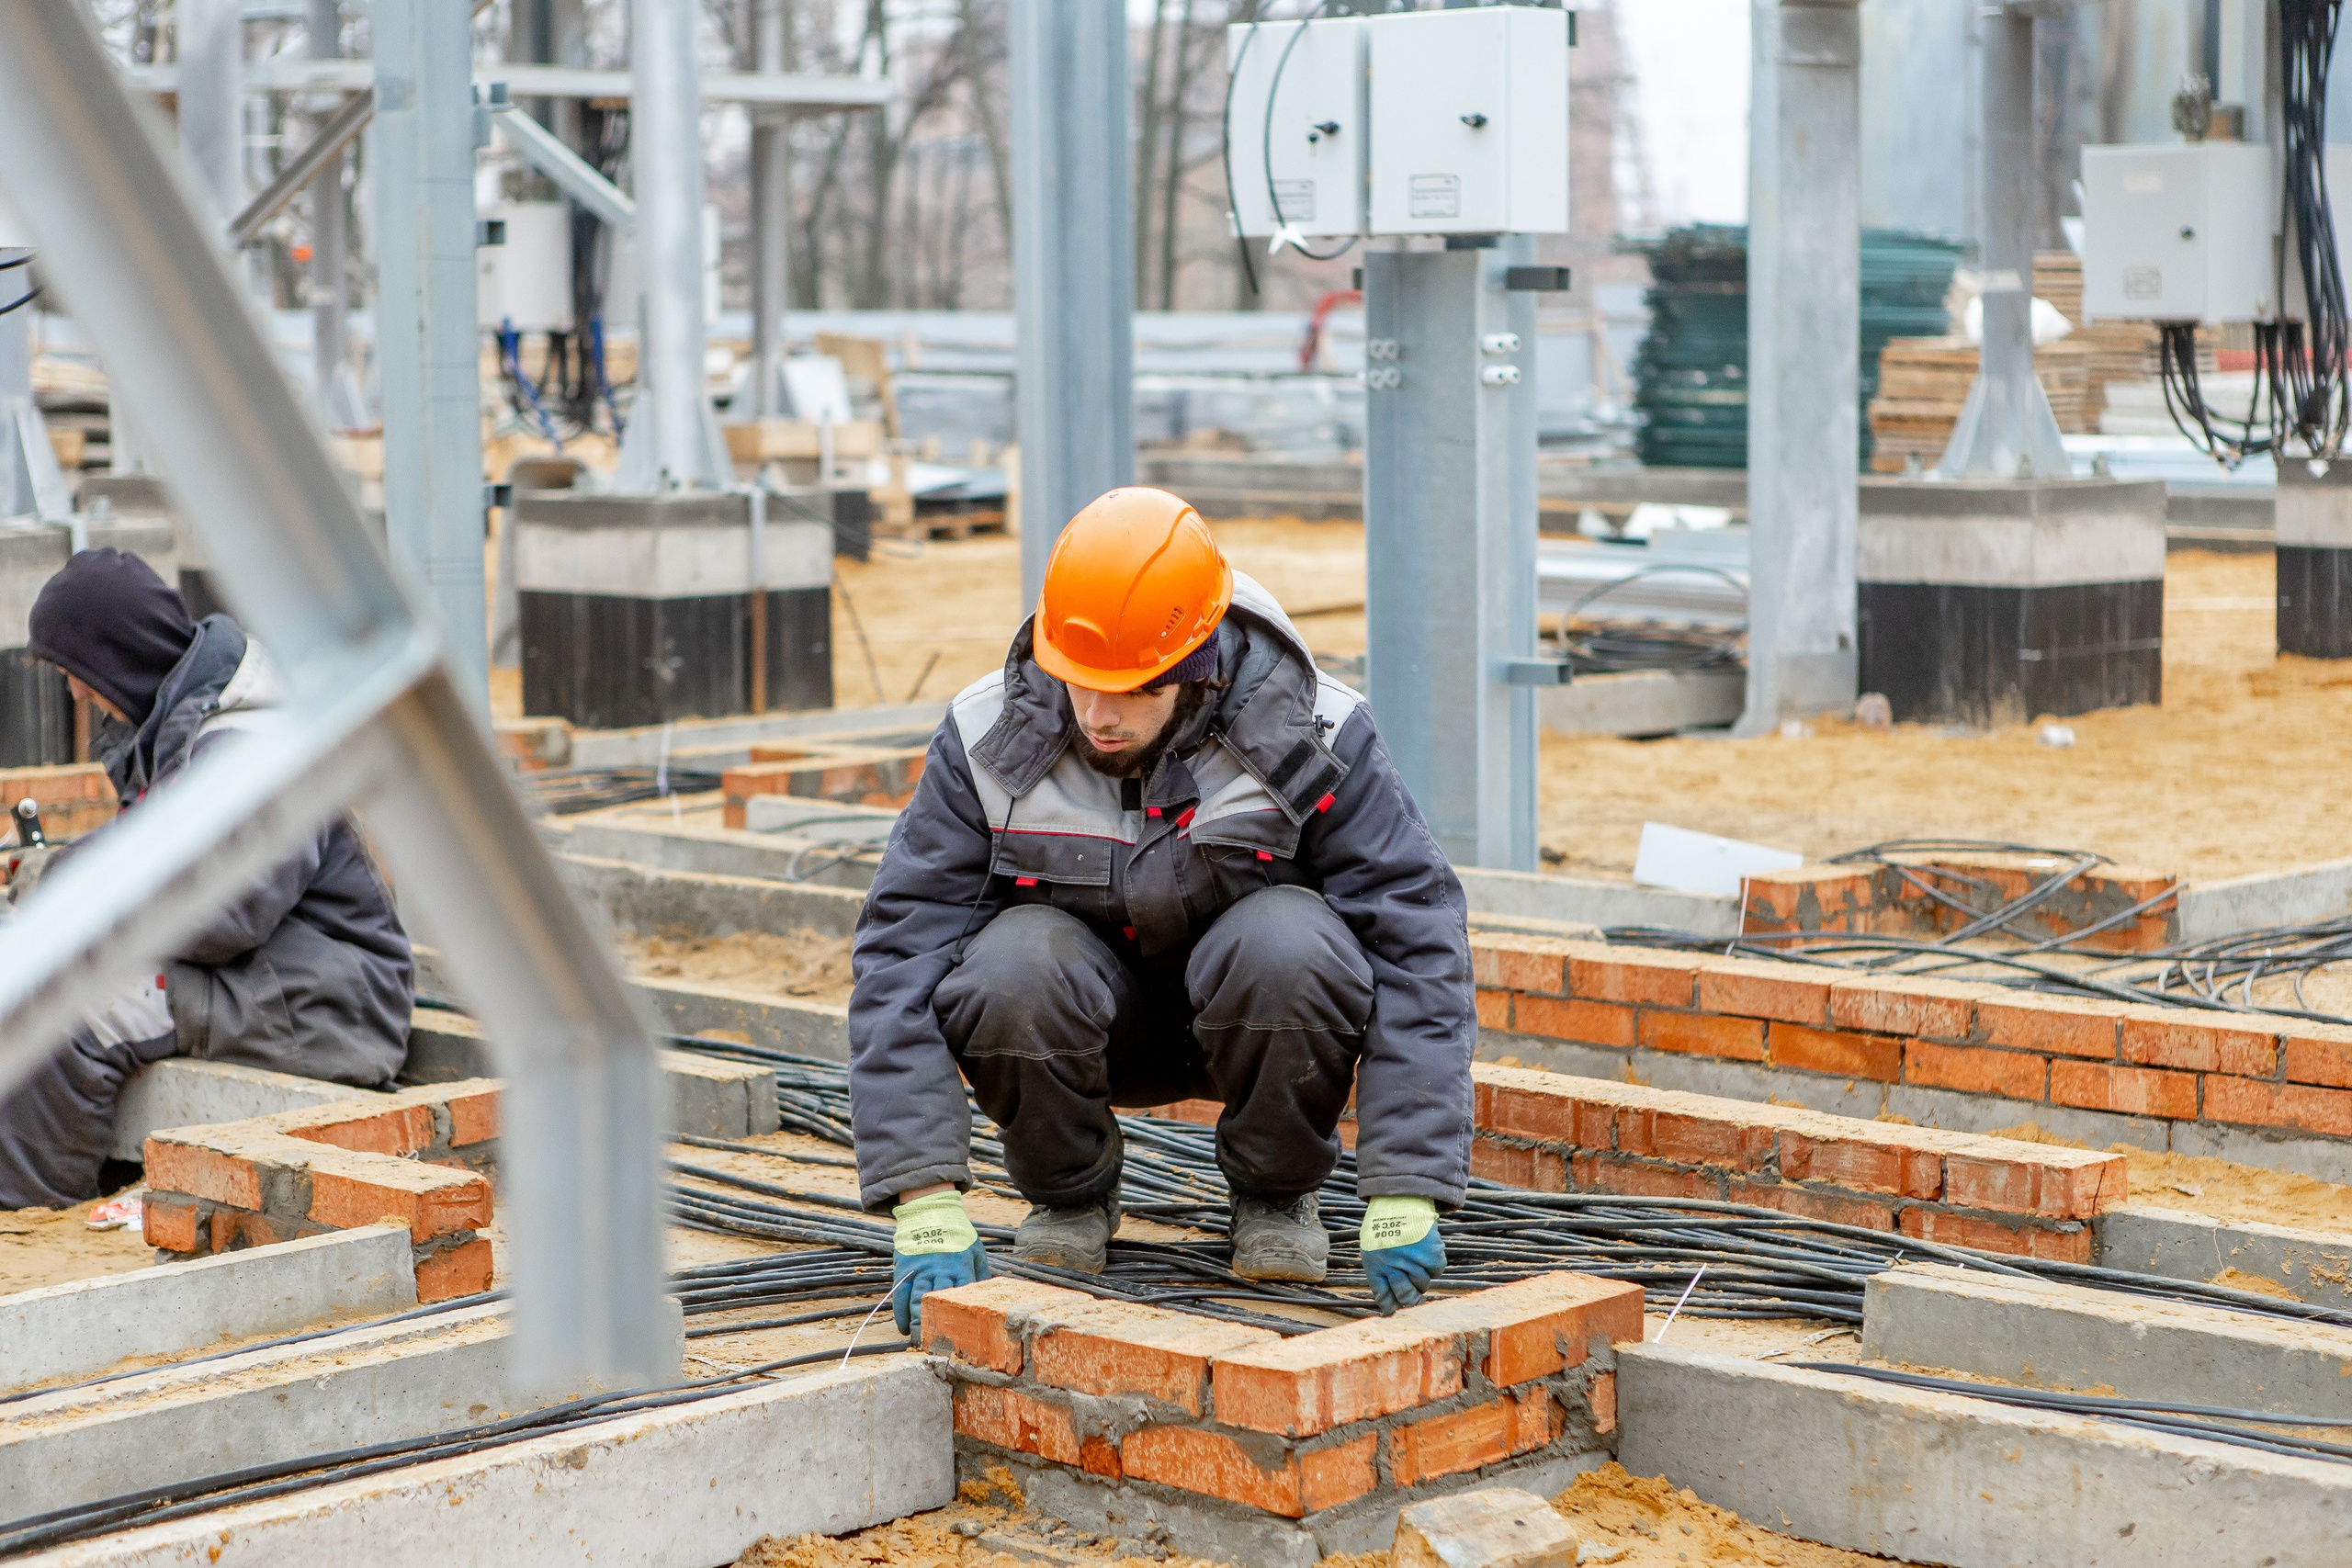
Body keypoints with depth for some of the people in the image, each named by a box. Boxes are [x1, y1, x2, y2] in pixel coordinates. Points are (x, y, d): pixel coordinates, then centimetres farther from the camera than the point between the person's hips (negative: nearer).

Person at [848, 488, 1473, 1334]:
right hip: (1087, 1017, 1)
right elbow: (902, 949, -18)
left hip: (1251, 1010, -1)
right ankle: (1071, 1195, -1)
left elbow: (1417, 943, -21)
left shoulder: (1314, 736, -20)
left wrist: (1404, 1198, -29)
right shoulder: (988, 741, -17)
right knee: (1012, 968, -33)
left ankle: (1274, 1193, -5)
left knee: (1291, 946, -35)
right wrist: (927, 1206, -27)